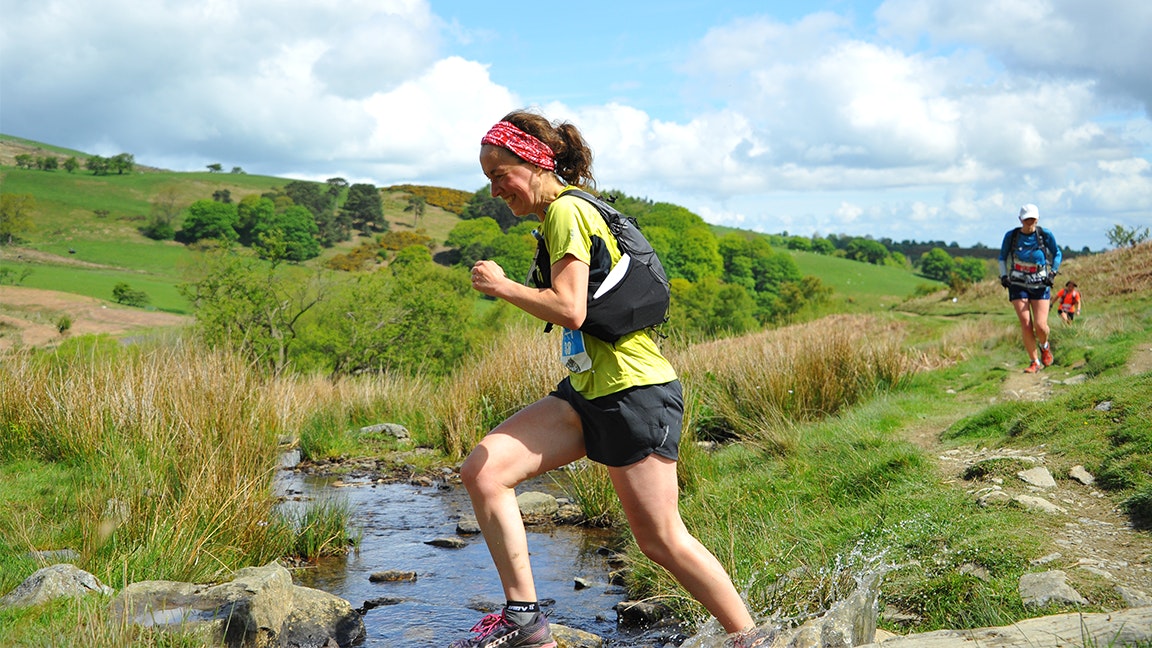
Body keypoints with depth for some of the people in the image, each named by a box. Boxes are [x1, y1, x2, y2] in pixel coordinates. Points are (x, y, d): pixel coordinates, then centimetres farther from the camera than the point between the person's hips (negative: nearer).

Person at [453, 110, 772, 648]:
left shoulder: (566, 210, -13)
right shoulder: (559, 213, 16)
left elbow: (570, 310, -23)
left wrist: (501, 285, -11)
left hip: (633, 391, -10)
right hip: (587, 389, 10)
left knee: (661, 539, -3)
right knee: (483, 469, -3)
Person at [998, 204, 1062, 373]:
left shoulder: (1045, 235, -5)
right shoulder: (1011, 236, -3)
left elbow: (1057, 254, 10)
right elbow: (1002, 257, 11)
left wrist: (1053, 273, -3)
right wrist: (1003, 275, -3)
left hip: (1040, 284, 0)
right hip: (1018, 284, 0)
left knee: (1040, 326, -11)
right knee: (1026, 326, -11)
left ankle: (1044, 346, 25)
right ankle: (1034, 362, 5)